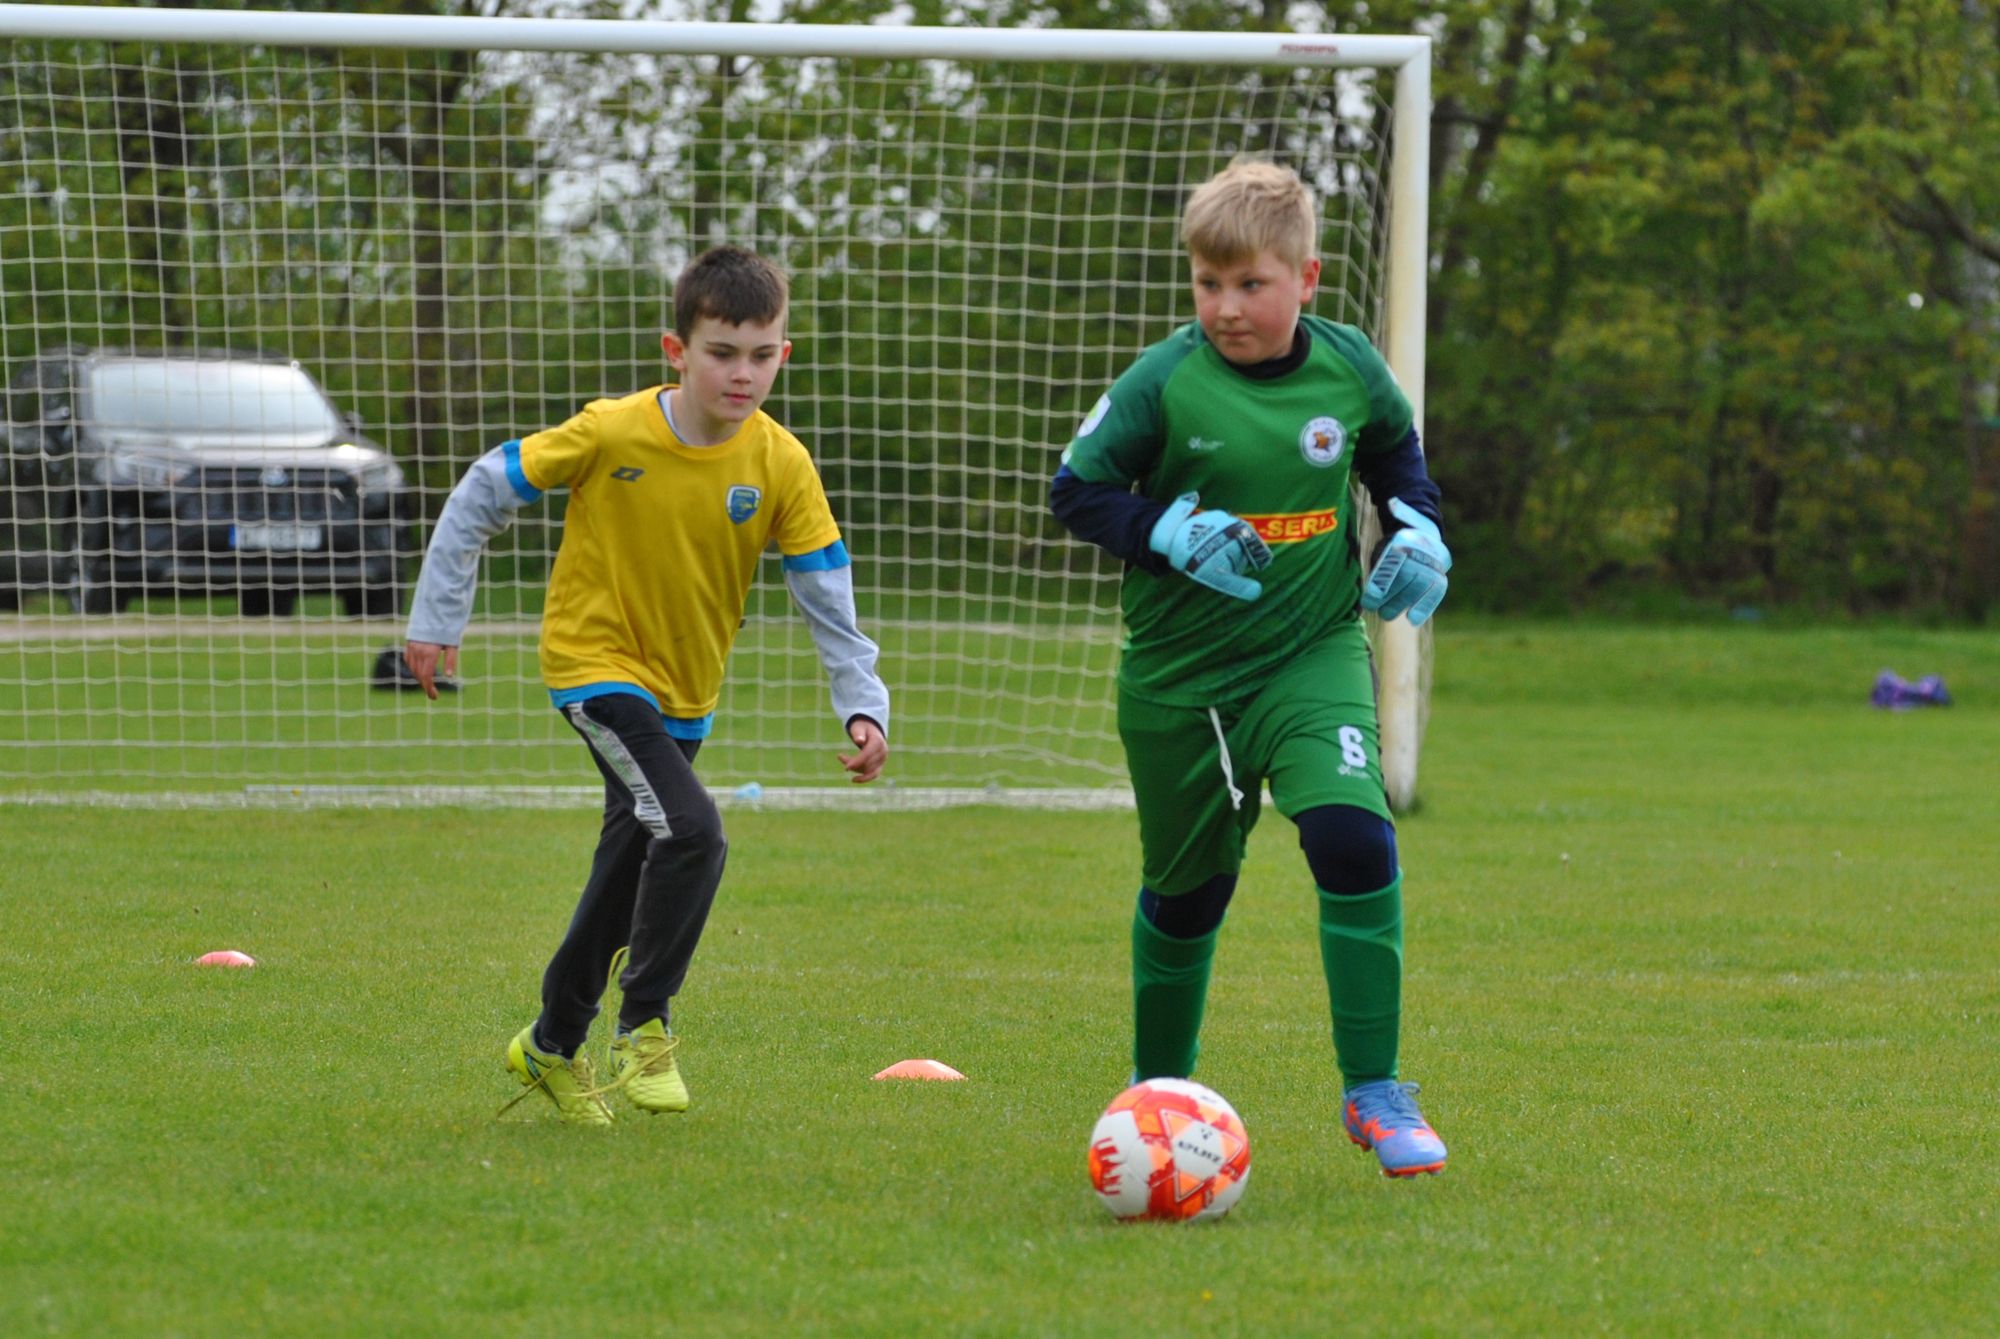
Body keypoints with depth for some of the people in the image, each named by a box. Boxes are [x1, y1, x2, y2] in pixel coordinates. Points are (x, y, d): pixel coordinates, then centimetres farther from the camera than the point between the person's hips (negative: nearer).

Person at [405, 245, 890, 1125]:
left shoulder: (781, 466, -11)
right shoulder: (611, 434, -19)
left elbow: (828, 595, -8)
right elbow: (484, 493, -9)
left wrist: (862, 707, -19)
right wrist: (437, 619, -6)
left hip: (684, 694, 5)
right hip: (595, 662, -5)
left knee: (629, 876, 16)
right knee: (691, 830, -25)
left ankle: (552, 1048, 36)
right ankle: (644, 1026, -9)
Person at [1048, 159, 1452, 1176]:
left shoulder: (1348, 368, -4)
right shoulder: (1165, 384, -13)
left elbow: (1395, 447, 17)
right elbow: (1076, 491, -7)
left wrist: (1416, 529, 1)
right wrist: (1170, 537, -21)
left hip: (1313, 653, 1)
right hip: (1179, 674, -1)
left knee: (1353, 839, -22)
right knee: (1185, 890, 12)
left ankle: (1373, 1090, -13)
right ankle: (1159, 1086, 37)